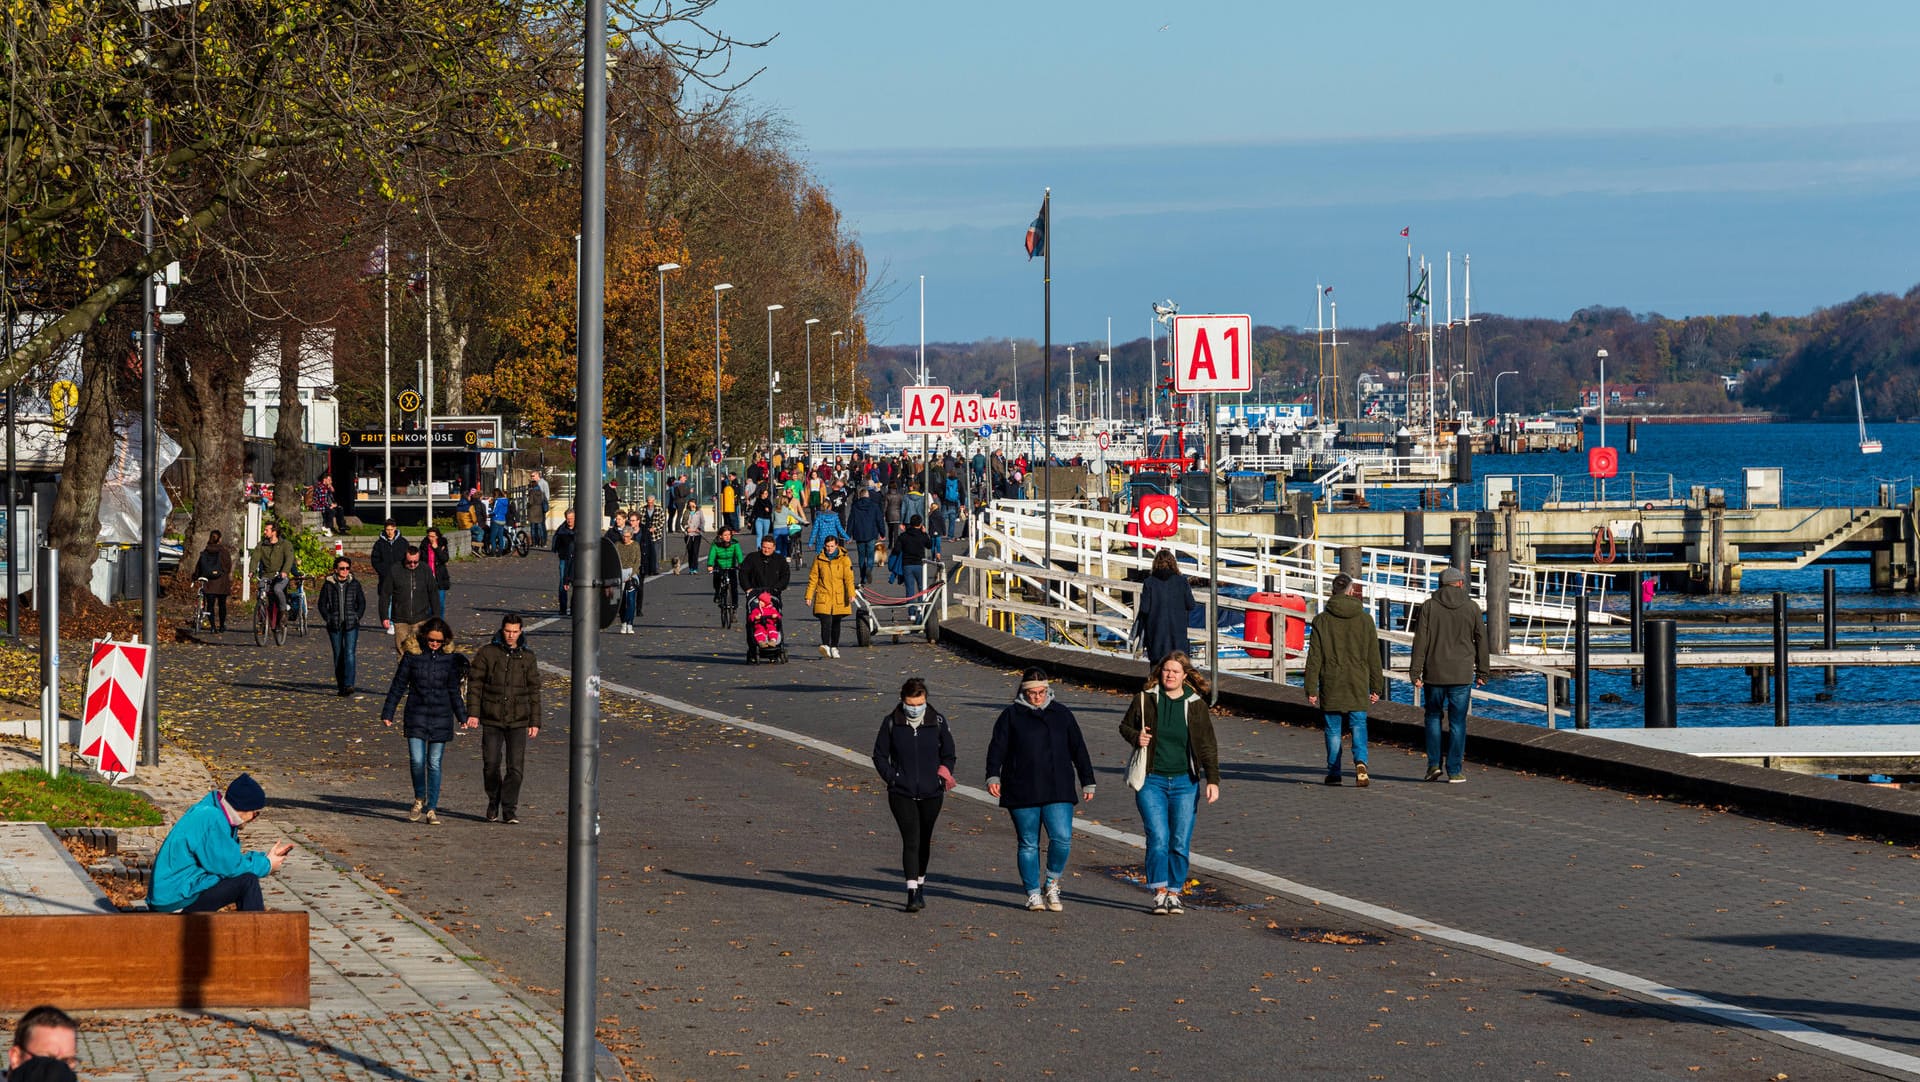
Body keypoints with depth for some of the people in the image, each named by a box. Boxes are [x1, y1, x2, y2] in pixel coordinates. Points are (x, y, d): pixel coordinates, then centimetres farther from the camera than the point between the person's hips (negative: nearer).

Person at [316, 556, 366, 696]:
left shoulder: (355, 584, 5)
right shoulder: (328, 585, 2)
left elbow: (362, 602, 12)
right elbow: (322, 604, 7)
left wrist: (357, 617, 0)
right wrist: (328, 619, -4)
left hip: (351, 625, 0)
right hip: (334, 626, 0)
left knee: (349, 653, -13)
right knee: (338, 655, 5)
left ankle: (348, 685, -20)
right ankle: (340, 686, 13)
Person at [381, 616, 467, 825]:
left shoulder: (450, 658, 2)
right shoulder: (412, 655, -1)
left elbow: (454, 690, 9)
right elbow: (398, 686, 5)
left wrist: (462, 716, 5)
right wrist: (387, 713, 4)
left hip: (441, 717, 1)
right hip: (416, 715, -1)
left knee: (434, 763, 2)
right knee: (417, 760, -11)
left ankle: (431, 809, 9)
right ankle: (419, 799, 15)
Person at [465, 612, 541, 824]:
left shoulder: (527, 657, 8)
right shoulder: (487, 653, 1)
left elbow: (534, 691, 12)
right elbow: (474, 683, 2)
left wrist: (535, 721, 8)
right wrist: (473, 712, -7)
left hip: (518, 721, 1)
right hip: (491, 719, -1)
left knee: (515, 767, -6)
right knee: (491, 764, 1)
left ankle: (509, 809, 0)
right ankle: (493, 803, 22)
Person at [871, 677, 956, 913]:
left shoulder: (937, 721, 0)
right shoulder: (891, 723, -3)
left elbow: (949, 756, 11)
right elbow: (879, 756, 6)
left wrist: (942, 777, -2)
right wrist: (892, 779, -6)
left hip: (931, 794, 2)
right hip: (902, 794, -2)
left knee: (924, 841, 14)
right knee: (911, 840, -13)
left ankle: (920, 883, 32)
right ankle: (912, 893, -16)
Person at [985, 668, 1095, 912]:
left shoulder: (1061, 713, 12)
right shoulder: (1011, 715, 5)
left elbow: (1078, 749, 16)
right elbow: (997, 748, 0)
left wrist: (1087, 782, 14)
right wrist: (993, 776, -16)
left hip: (1057, 791, 1)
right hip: (1022, 793, -1)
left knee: (1062, 839, -11)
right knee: (1028, 844, 2)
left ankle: (1052, 883, 10)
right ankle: (1033, 894, 12)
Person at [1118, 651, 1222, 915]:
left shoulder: (1196, 705, 2)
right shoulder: (1144, 700, 0)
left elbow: (1208, 745, 3)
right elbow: (1125, 726, 14)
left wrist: (1213, 779, -6)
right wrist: (1136, 737, -9)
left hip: (1184, 782, 1)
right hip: (1152, 781, -1)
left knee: (1181, 842, 2)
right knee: (1158, 838, -11)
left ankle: (1174, 893, 13)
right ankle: (1159, 893, -3)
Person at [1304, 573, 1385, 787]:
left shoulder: (1322, 620, -2)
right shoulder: (1364, 619, 2)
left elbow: (1314, 658, -3)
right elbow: (1374, 656, 4)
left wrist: (1311, 689, 0)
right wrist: (1377, 687, 11)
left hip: (1331, 684, 0)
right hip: (1358, 683, 0)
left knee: (1333, 729, 9)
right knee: (1359, 726, 2)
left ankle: (1334, 772, 11)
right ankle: (1360, 761, -22)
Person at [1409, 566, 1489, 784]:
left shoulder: (1428, 606, -1)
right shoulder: (1471, 608, 1)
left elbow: (1420, 641, -5)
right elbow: (1481, 641, 5)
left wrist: (1416, 672, -2)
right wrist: (1482, 672, 13)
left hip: (1434, 674, 0)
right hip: (1462, 675, 0)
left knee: (1433, 717, 16)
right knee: (1457, 722, 4)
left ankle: (1434, 764, 8)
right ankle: (1454, 771, 3)